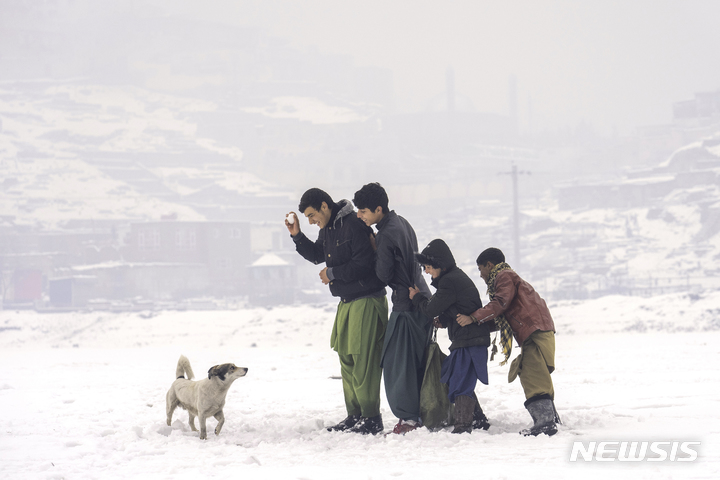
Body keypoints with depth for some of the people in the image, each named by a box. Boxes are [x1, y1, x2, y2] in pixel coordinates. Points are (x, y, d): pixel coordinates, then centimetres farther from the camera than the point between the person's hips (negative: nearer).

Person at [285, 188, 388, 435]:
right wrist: (297, 235, 13)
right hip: (346, 303, 10)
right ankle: (354, 415, 18)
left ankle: (372, 418, -5)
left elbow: (364, 264, -21)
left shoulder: (354, 225, -17)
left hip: (366, 301, -10)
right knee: (347, 359, 11)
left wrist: (333, 273, -13)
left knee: (364, 361, -9)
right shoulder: (327, 229, 12)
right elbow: (317, 255, 28)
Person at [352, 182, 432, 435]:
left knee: (397, 362, -4)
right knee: (417, 361, 14)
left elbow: (383, 275, -17)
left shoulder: (386, 236, -20)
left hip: (406, 305, -10)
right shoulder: (401, 223, 10)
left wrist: (374, 250, -3)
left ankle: (408, 417, -3)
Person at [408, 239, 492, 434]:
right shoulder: (457, 276, 17)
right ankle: (478, 419, 23)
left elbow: (432, 309, -12)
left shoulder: (449, 282, -16)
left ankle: (463, 427, -10)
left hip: (468, 341, -11)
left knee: (460, 384, -9)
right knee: (461, 381, 17)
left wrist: (417, 297, 6)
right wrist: (444, 320, 8)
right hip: (472, 339, 11)